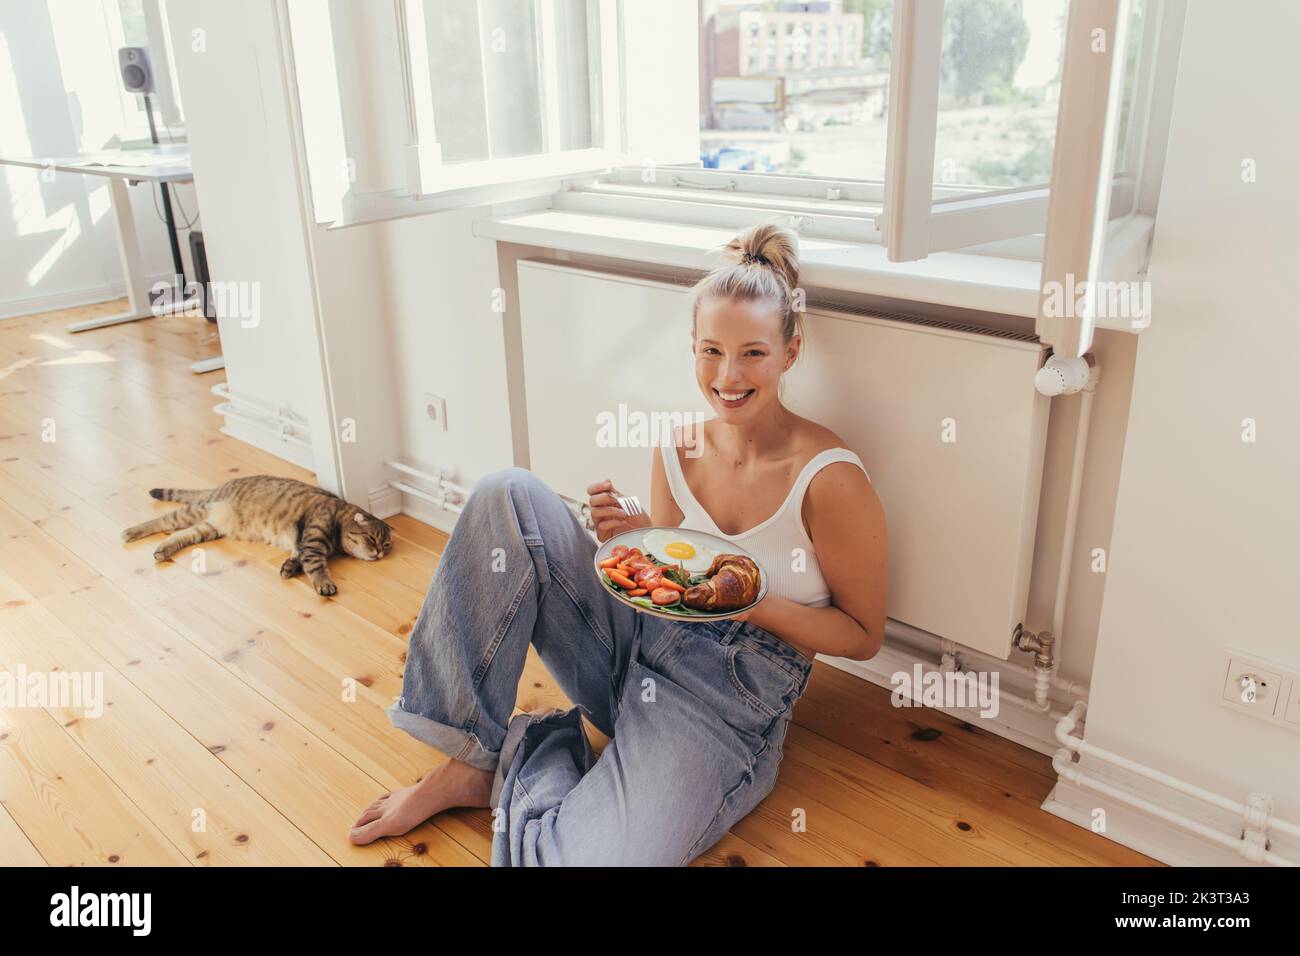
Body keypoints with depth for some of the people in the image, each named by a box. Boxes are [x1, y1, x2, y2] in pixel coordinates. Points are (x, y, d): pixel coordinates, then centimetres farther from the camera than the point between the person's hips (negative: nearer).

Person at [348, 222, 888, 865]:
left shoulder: (830, 479, -14)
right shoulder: (677, 452, 2)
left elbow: (863, 635, -4)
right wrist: (630, 542, -9)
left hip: (728, 700, -5)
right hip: (639, 645, 5)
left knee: (569, 855, -32)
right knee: (508, 496, -15)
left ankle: (530, 757, 4)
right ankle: (470, 752, -9)